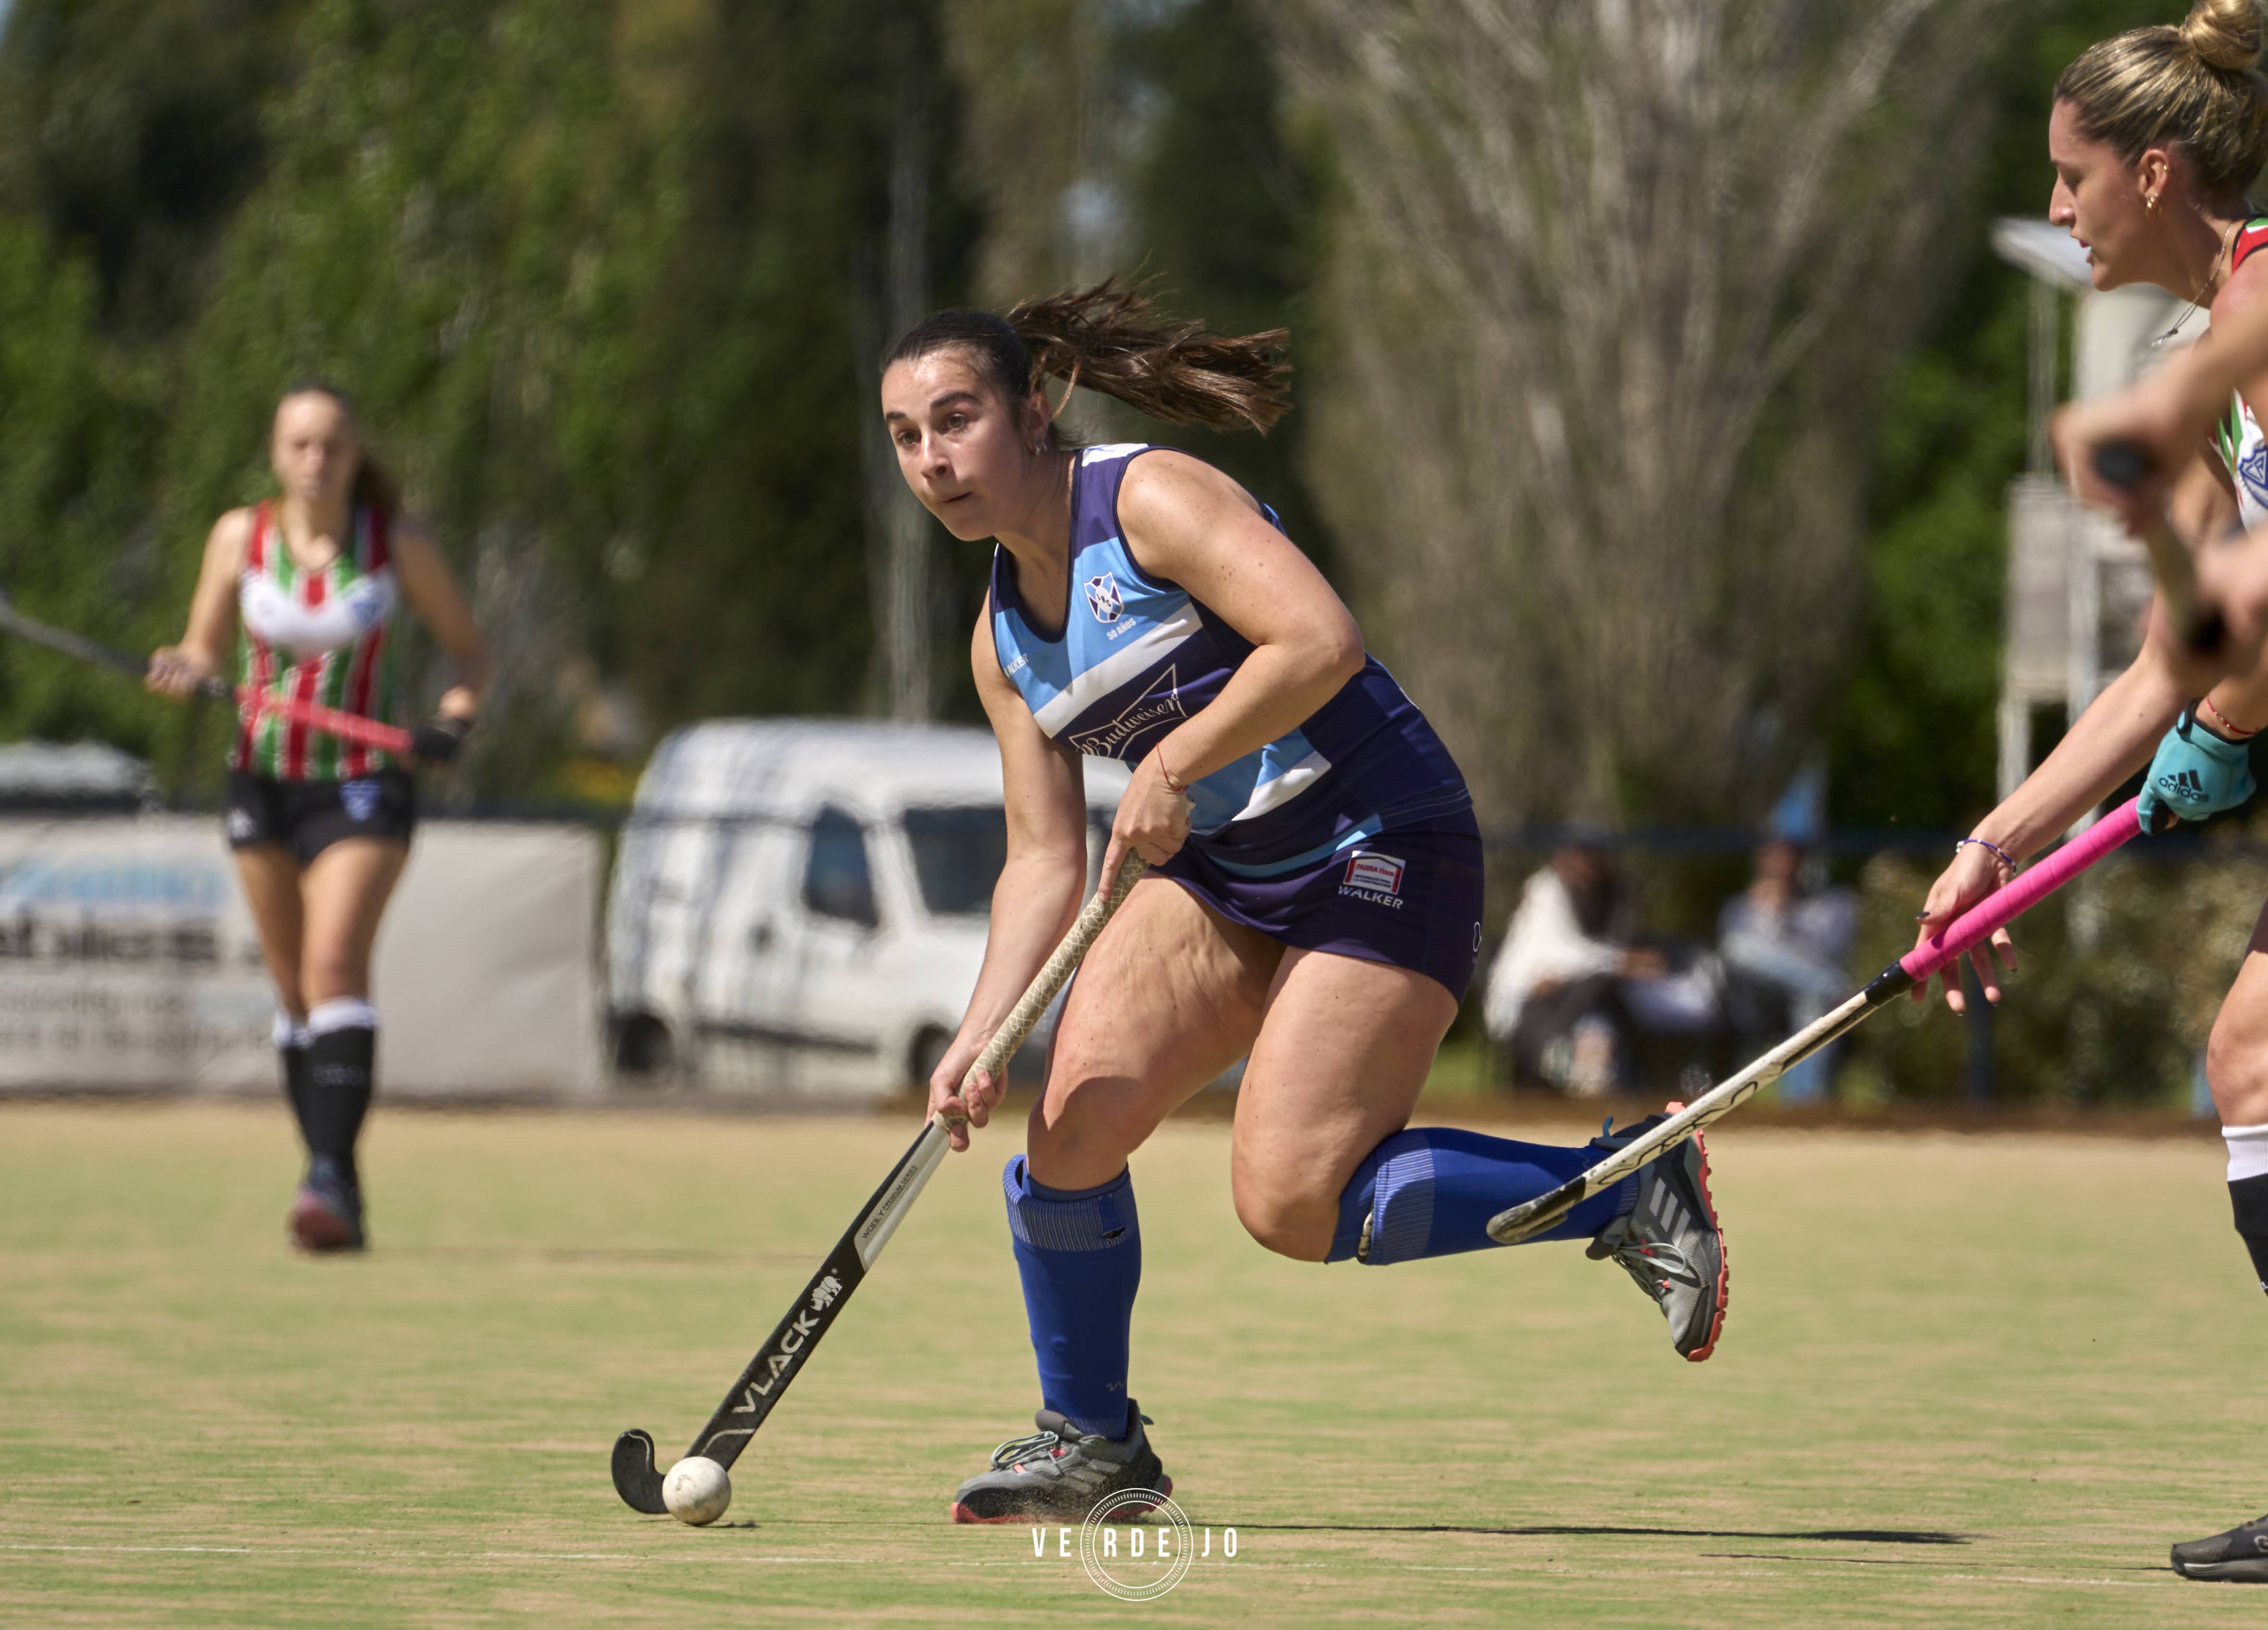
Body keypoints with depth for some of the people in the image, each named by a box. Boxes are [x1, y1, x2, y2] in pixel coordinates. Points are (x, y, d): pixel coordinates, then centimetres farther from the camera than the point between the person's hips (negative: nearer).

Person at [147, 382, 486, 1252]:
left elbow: (468, 648, 5)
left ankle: (330, 1178, -31)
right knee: (292, 988, 6)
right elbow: (204, 650, 8)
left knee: (334, 965, -22)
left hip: (363, 789, -4)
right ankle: (340, 1192, 16)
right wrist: (183, 670, -16)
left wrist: (457, 712, -16)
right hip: (263, 783, 4)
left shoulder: (398, 542, -5)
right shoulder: (240, 536, 0)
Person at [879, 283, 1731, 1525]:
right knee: (1068, 1120, -10)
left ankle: (1626, 1193, -1)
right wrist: (979, 1039, -6)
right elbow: (1046, 863, 7)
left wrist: (1173, 767, -24)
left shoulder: (1150, 500, -15)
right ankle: (1088, 1441, 10)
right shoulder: (1002, 640, 9)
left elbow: (1321, 640, -28)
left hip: (1381, 852, -8)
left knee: (1290, 1205, -17)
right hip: (1217, 876, 8)